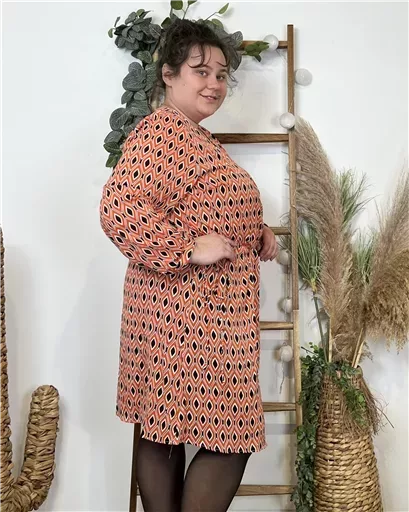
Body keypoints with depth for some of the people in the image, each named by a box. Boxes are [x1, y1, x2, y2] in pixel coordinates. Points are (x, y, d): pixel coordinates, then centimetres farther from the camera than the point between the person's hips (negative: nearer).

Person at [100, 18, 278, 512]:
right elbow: (118, 209, -26)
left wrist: (256, 232, 15)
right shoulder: (159, 132, -14)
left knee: (166, 430, 15)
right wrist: (189, 250, -24)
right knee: (229, 436, -3)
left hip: (209, 308, 10)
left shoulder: (197, 137, 19)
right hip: (188, 309, -10)